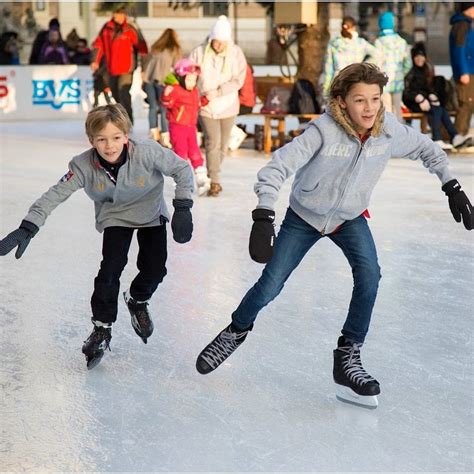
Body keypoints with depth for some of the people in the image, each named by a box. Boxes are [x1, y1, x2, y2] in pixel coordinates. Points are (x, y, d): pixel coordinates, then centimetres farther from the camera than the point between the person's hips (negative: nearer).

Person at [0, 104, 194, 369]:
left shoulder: (148, 153, -34)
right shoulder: (84, 166, -29)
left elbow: (182, 168, -22)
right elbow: (56, 195, -29)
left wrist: (182, 208, -27)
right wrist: (28, 228, -38)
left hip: (151, 214, 0)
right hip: (115, 218, 0)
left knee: (155, 268, -6)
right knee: (111, 268, -14)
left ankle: (138, 301, 28)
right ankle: (102, 328, 3)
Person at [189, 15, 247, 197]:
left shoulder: (236, 53, -8)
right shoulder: (199, 52, -8)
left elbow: (238, 80, -11)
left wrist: (218, 91, -20)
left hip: (228, 105, 2)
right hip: (206, 106, -2)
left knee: (223, 144, 12)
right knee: (212, 142, -12)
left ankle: (212, 174, 32)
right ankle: (215, 181, -7)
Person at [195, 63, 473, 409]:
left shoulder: (390, 130, -20)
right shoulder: (324, 131, -33)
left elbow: (426, 148, 1)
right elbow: (277, 168, -37)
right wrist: (264, 218, -47)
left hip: (350, 218, 3)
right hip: (304, 217, -2)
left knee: (369, 274, -22)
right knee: (270, 285, 1)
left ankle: (348, 357, -8)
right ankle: (237, 331, 32)